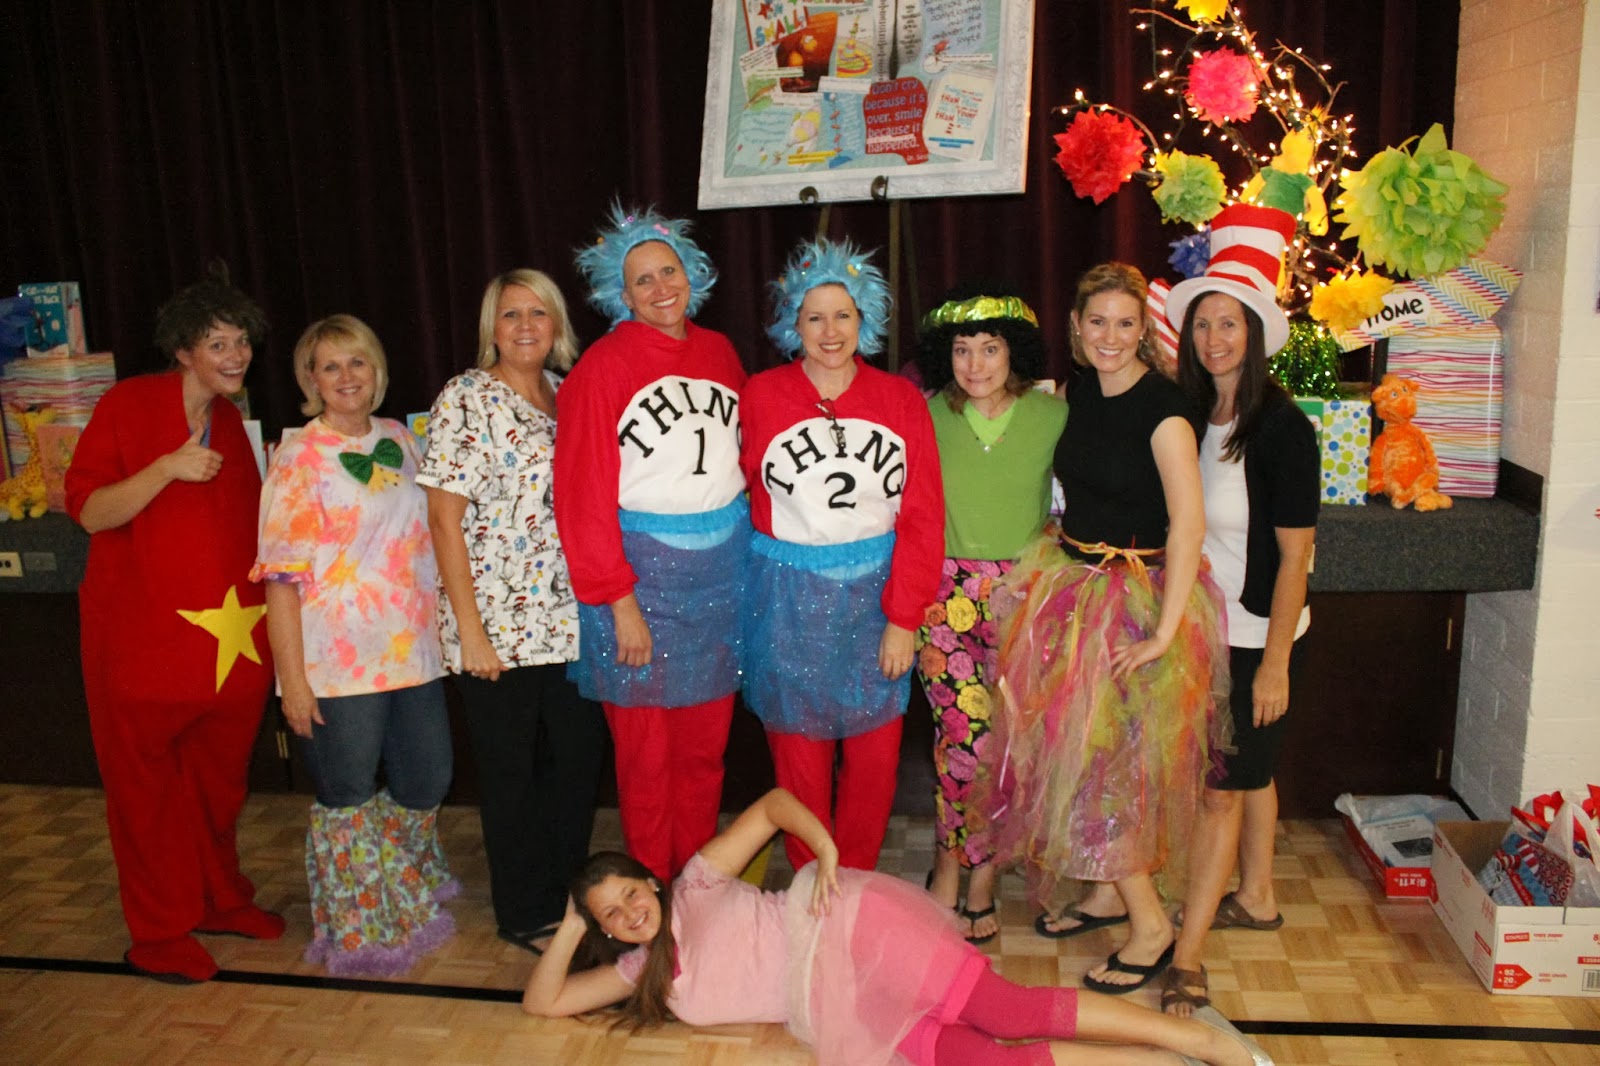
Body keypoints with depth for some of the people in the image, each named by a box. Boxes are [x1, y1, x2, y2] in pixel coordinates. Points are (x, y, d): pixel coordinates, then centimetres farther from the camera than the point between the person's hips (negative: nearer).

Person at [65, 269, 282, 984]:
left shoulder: (231, 421, 12)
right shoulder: (128, 405, -7)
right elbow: (88, 512, -12)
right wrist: (167, 468, -24)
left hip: (231, 638, 6)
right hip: (144, 641, -5)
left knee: (219, 780, 16)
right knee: (148, 789, 7)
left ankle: (220, 899, 34)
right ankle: (158, 934, 21)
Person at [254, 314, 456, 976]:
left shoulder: (401, 442, 10)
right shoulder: (299, 459, -6)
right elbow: (282, 575, -10)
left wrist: (446, 622, 13)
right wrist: (292, 676, -14)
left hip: (413, 652, 6)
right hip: (337, 664, -5)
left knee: (427, 783, 14)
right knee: (349, 799, 6)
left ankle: (407, 898, 42)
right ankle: (359, 933, 26)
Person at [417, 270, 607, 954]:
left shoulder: (567, 393, 10)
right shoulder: (465, 399, -8)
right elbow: (445, 518, -11)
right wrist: (469, 630, -14)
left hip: (571, 616, 6)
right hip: (499, 623, -6)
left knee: (580, 755, 13)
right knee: (511, 770, 8)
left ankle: (568, 894, 33)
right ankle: (524, 915, 25)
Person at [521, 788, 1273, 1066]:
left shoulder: (696, 888, 5)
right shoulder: (643, 970, 19)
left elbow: (772, 802, 4)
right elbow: (543, 1001, 20)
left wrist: (825, 849, -12)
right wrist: (572, 928, 8)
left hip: (847, 932, -5)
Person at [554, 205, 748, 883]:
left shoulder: (718, 351, 8)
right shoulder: (603, 367, -8)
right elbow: (582, 497, -10)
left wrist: (756, 550, 6)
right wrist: (620, 602, -13)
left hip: (723, 572, 5)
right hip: (643, 571, -4)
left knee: (705, 748, 14)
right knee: (647, 755, 6)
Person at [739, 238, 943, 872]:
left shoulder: (900, 400, 1)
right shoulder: (760, 397, -1)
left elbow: (922, 515, -1)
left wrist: (904, 617, -6)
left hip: (875, 594, 1)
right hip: (789, 599, -1)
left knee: (875, 758, 7)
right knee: (799, 756, 7)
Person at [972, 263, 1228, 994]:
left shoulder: (1161, 407, -17)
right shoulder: (1079, 393, 5)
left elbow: (1189, 523, -23)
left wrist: (1165, 632, -25)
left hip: (1136, 596, -7)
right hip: (1071, 583, 7)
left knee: (1107, 754, -4)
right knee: (1071, 743, 13)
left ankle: (1151, 925, 12)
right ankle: (1107, 892, 31)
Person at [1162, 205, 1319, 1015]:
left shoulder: (1282, 427, -16)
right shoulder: (1190, 416, 3)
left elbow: (1294, 555, -15)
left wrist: (1274, 663, -15)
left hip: (1258, 635, -6)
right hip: (1205, 626, 6)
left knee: (1220, 786, -3)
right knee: (1247, 769, 21)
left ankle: (1187, 957, 4)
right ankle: (1255, 899, 39)